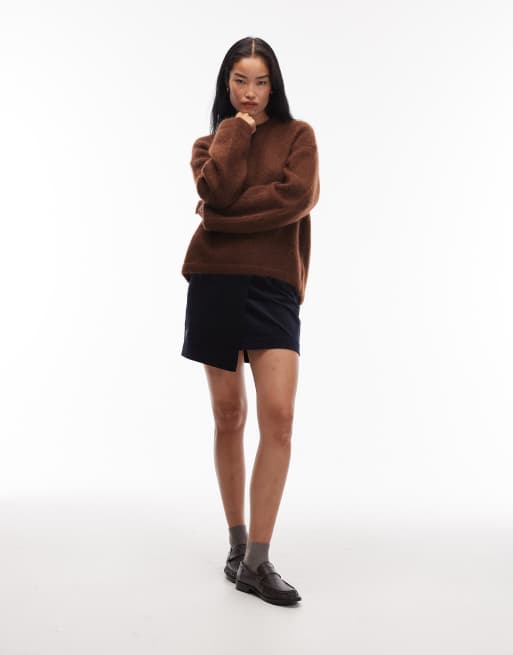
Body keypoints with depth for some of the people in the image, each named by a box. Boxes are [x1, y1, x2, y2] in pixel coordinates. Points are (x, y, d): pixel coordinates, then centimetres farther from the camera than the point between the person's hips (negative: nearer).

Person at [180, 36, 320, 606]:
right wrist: (237, 127, 1)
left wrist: (222, 215, -7)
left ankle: (257, 561, -7)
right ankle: (237, 541, 22)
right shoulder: (209, 143, 15)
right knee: (228, 417, 6)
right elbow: (217, 189, -9)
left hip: (273, 286, -1)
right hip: (215, 283, 2)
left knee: (278, 417, -13)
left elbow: (297, 197, -10)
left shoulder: (297, 135, 11)